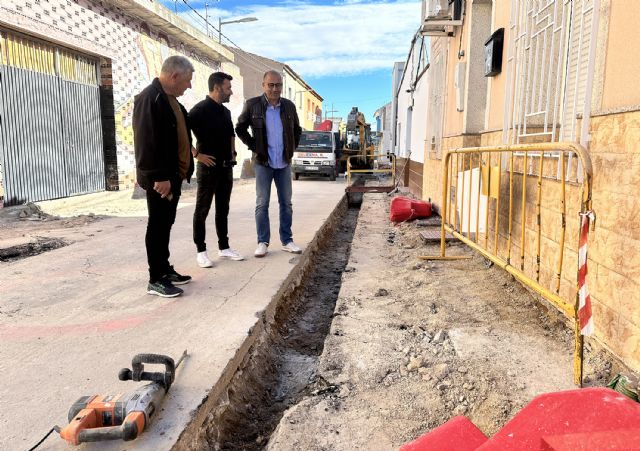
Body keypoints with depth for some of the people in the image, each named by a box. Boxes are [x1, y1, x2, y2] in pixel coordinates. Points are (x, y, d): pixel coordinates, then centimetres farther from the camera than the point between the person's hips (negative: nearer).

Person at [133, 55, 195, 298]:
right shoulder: (150, 98, -15)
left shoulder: (170, 99, 16)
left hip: (173, 176, 9)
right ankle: (155, 280, 7)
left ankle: (165, 270, 26)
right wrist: (158, 176, -24)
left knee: (165, 225, 15)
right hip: (161, 179, -9)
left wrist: (182, 171, 16)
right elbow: (147, 142, -22)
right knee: (158, 226, -2)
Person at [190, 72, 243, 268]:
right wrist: (196, 154, -17)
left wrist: (233, 153, 15)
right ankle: (201, 251, 7)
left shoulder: (225, 111, 12)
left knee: (223, 209, 12)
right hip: (208, 166, -7)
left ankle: (224, 248, 21)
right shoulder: (200, 109, -11)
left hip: (226, 166, 7)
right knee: (202, 210, 1)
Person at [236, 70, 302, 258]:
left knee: (286, 203, 7)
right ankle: (262, 242, 9)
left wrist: (293, 147, 8)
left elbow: (297, 129, 18)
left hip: (284, 163, 3)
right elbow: (240, 128, 4)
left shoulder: (289, 106, 4)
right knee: (262, 204, 1)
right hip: (263, 162, -3)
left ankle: (287, 240, 17)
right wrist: (253, 146, -3)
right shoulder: (252, 105, -5)